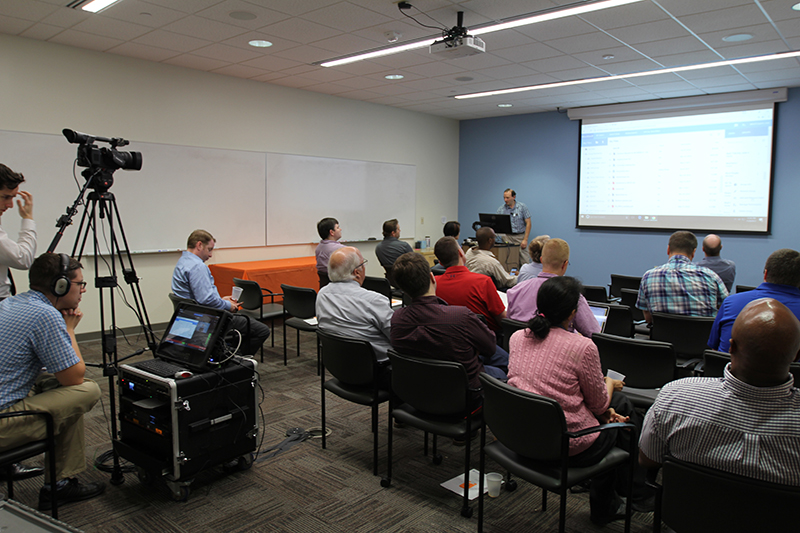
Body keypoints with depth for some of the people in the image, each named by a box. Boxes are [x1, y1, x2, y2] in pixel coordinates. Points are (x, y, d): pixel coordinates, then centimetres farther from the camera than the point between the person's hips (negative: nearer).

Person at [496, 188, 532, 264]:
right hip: (507, 236, 1)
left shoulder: (522, 207, 0)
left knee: (525, 261, -7)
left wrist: (525, 239, -8)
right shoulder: (501, 209, 5)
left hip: (520, 236, -1)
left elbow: (528, 223, -1)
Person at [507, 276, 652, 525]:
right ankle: (640, 495, 36)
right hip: (569, 446, -6)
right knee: (622, 404, 19)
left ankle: (605, 508, 37)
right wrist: (611, 384, 17)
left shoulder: (517, 337, -1)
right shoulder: (583, 347, -20)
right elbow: (600, 405, -7)